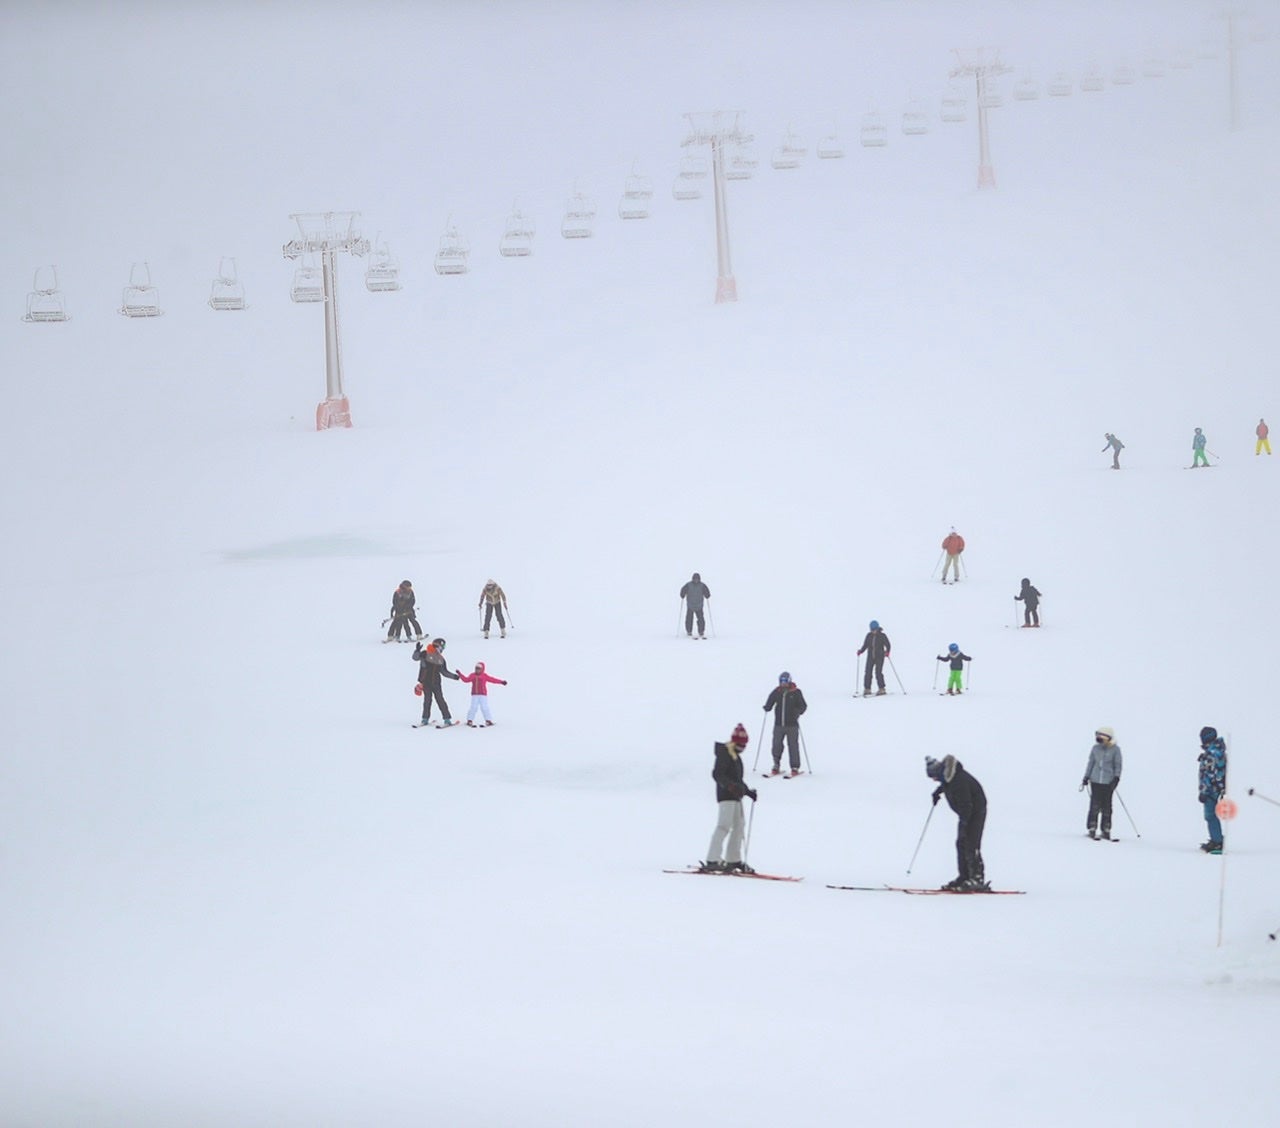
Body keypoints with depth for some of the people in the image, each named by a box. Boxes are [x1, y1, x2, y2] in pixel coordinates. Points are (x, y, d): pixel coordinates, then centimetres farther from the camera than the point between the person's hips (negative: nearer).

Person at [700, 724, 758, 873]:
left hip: (736, 796, 10)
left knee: (738, 825, 13)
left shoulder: (735, 756, 19)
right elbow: (717, 774, -22)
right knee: (724, 826, -16)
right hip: (726, 795, -10)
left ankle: (733, 860, 21)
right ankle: (712, 861, -21)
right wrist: (730, 785, -33)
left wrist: (748, 791, 29)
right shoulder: (724, 753, -11)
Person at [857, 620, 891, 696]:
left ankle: (881, 689, -5)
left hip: (879, 657, -4)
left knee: (878, 672, -12)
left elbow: (888, 645, -3)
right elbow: (865, 645, 12)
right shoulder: (869, 635, 6)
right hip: (870, 657, 4)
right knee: (868, 672, -3)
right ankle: (867, 689, 5)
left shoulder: (882, 636, -4)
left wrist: (887, 651, -22)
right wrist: (861, 651, -5)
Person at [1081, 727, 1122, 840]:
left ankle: (1106, 830, 10)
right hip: (1095, 780, 2)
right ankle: (1092, 829, 1)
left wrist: (1116, 777, -9)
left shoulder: (1115, 749, -3)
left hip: (1108, 782, -2)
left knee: (1106, 806, 3)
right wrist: (1086, 777, 10)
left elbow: (1118, 765, 1)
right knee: (1095, 805, -4)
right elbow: (1091, 763, 12)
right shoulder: (1095, 748, 4)